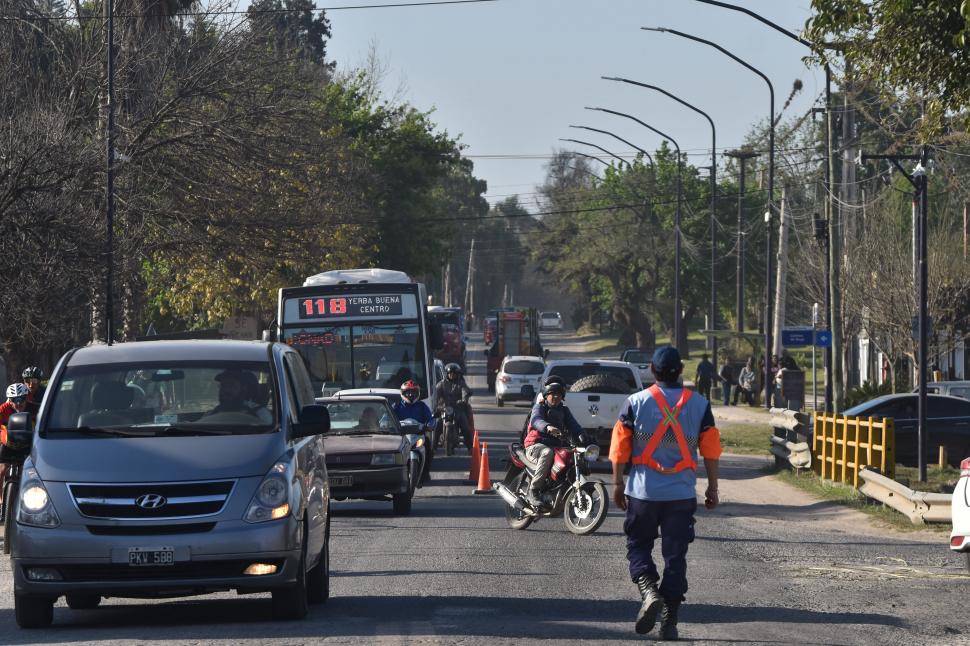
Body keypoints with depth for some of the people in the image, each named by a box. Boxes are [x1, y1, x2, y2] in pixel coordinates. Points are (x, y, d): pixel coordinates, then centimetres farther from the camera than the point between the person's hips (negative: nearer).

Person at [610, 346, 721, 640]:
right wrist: (712, 488, 12)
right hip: (682, 494, 1)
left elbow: (620, 448, -1)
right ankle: (669, 621, 4)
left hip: (643, 492, -1)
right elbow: (711, 450, 3)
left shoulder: (636, 403, -3)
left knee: (638, 546, 13)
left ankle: (649, 591, -14)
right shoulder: (699, 405, 0)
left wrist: (618, 483, 9)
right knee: (675, 555, 6)